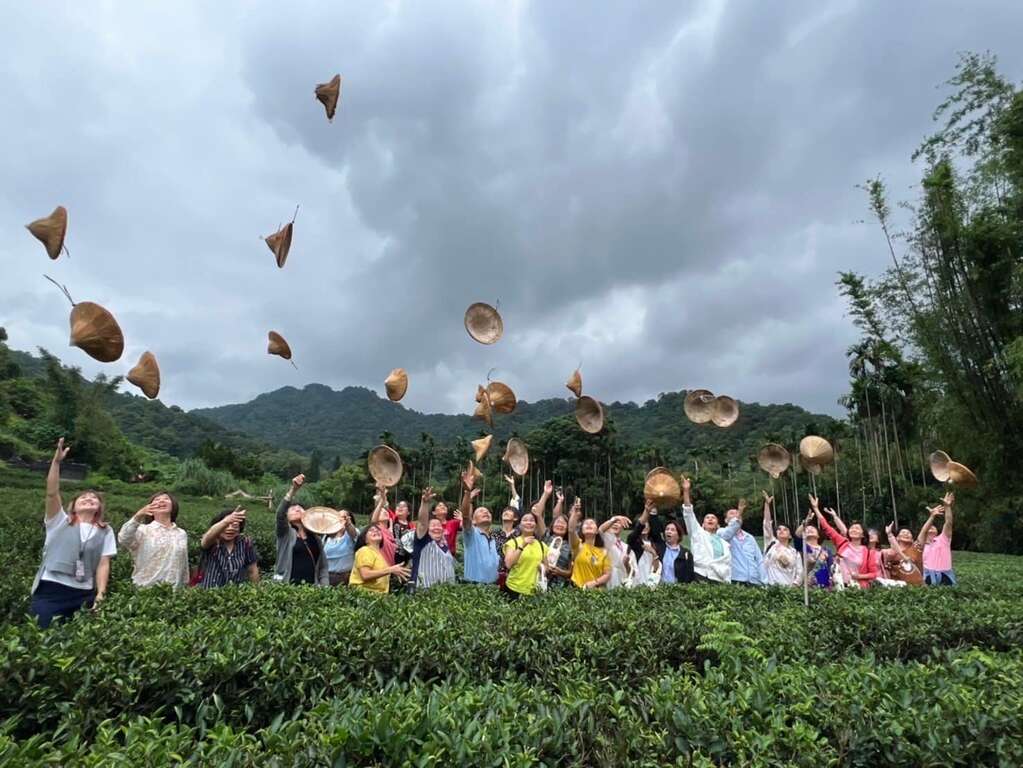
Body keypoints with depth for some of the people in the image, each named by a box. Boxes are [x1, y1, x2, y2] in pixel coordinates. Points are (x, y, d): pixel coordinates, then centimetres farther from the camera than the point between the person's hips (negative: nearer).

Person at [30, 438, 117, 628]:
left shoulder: (105, 531, 10)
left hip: (84, 595, 1)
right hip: (50, 590, -1)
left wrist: (100, 594, -8)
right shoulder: (59, 521, 7)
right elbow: (52, 493, -7)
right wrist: (56, 461, -18)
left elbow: (103, 564, 3)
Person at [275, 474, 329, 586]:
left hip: (311, 588, 3)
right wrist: (293, 489, -26)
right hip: (287, 587, -3)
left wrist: (324, 587, 0)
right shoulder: (286, 533, 5)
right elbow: (280, 513, -15)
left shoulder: (315, 538, 15)